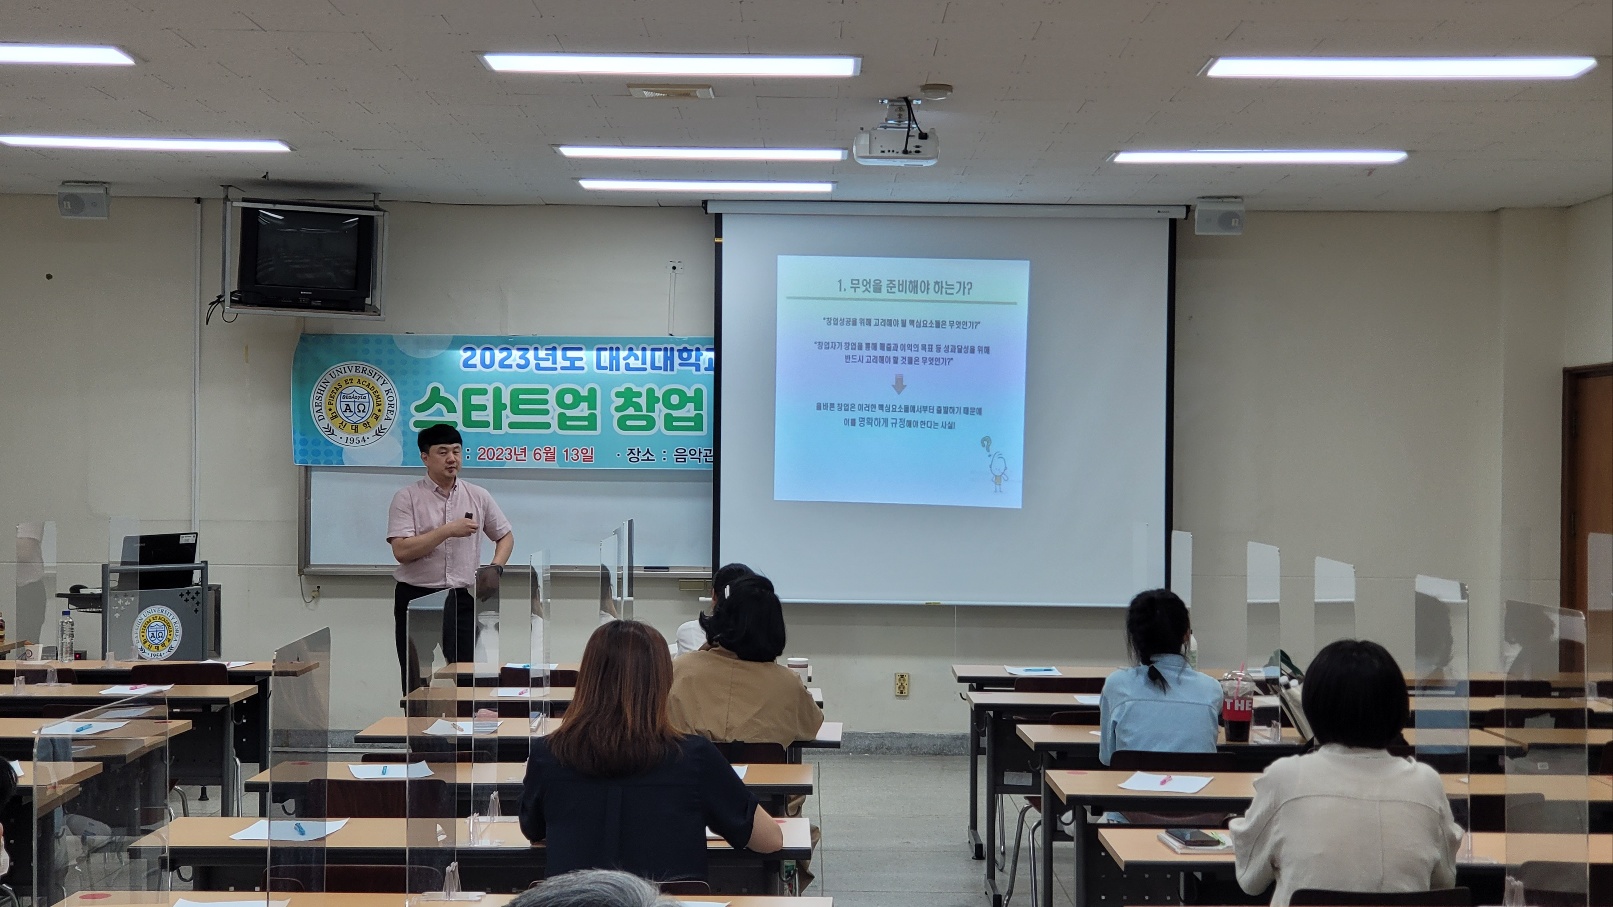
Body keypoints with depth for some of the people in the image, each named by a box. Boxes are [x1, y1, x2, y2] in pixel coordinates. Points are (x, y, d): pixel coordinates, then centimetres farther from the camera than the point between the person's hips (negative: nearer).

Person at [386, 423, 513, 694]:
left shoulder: (478, 496, 8)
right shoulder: (407, 497, -2)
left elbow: (505, 536, 20)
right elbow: (401, 551, -13)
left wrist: (496, 568, 1)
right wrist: (448, 530, -18)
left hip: (462, 600, 3)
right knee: (419, 683, 3)